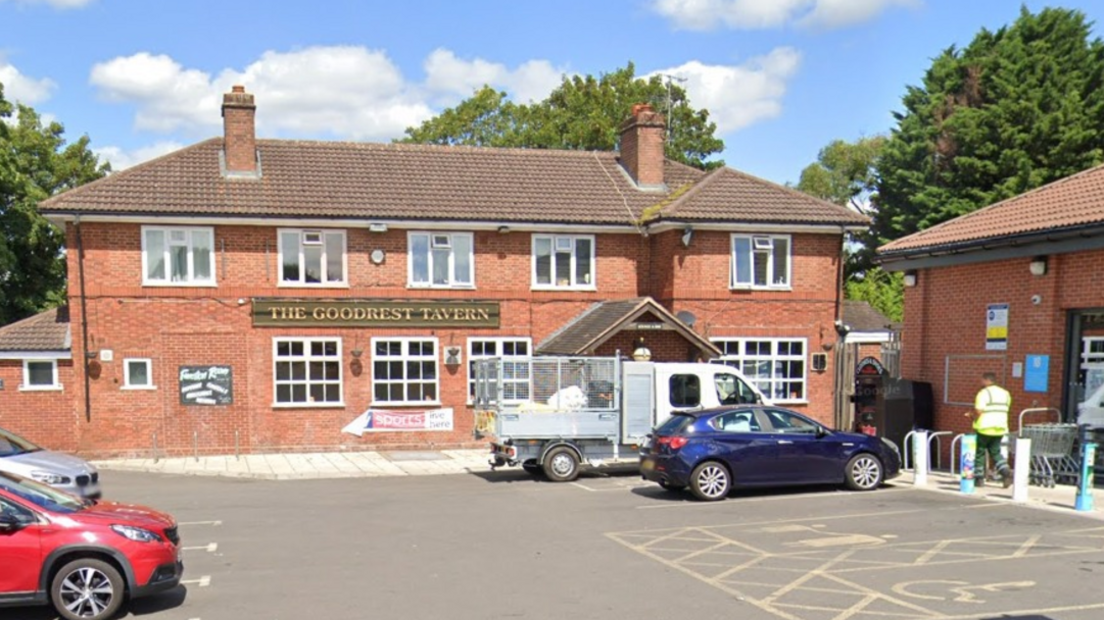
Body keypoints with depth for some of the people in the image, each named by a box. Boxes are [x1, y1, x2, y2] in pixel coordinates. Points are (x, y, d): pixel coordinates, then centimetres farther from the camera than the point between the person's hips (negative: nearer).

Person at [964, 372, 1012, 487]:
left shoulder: (983, 393, -10)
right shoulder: (1005, 393, 13)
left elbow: (978, 411, -19)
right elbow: (1004, 411, 16)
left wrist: (971, 416, 3)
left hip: (984, 428, -6)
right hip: (1000, 428, 6)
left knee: (979, 452, 7)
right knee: (995, 452, 15)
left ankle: (978, 478, 9)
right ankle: (1006, 472, -4)